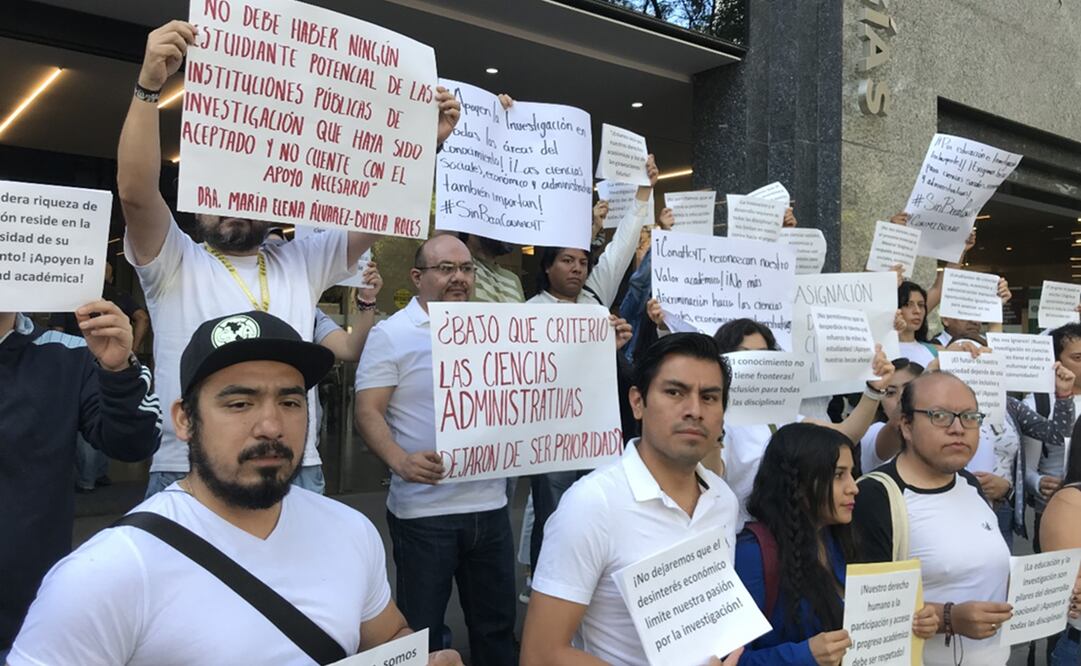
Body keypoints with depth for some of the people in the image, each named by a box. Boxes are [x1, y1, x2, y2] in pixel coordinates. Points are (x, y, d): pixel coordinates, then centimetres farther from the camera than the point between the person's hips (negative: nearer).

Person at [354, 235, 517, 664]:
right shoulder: (390, 335, -5)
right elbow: (368, 412, -11)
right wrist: (399, 461, -28)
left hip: (490, 503, 5)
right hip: (423, 509, -4)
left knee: (497, 619, 17)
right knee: (422, 628, 9)